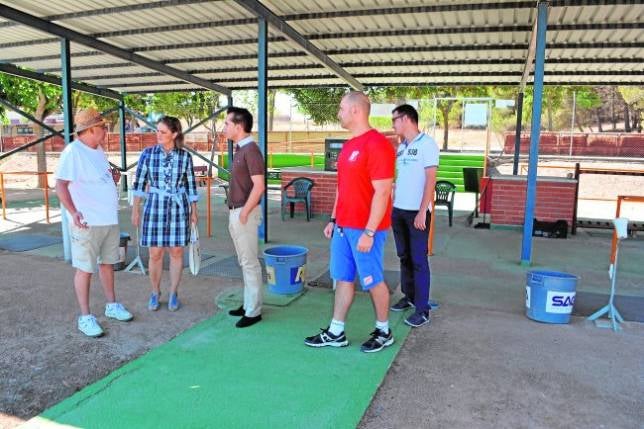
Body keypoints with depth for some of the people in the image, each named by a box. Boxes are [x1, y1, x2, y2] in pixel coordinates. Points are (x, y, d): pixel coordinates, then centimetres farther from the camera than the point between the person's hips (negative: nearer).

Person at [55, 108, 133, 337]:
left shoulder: (98, 150, 13)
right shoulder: (73, 151, -13)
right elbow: (60, 185, -18)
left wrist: (114, 178, 3)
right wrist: (73, 212, -28)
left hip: (110, 219, 8)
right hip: (87, 223, -8)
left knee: (107, 263, 16)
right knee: (85, 269, 1)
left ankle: (112, 305, 29)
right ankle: (85, 317, 11)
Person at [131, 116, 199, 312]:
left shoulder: (185, 156, -2)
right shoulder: (148, 153, -3)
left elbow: (191, 185, 5)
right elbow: (139, 183, 2)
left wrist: (194, 211, 4)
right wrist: (135, 210, 1)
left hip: (179, 208, 0)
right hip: (154, 207, 0)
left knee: (177, 252, 5)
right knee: (155, 254, 4)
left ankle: (173, 294, 21)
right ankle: (155, 293, 23)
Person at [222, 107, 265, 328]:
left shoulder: (251, 150, -15)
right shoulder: (240, 149, 13)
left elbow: (259, 186, -21)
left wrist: (244, 213, -18)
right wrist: (234, 213, 16)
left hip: (245, 213, -10)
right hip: (235, 213, 10)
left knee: (250, 262, -3)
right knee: (245, 262, 15)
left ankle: (254, 311, 6)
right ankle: (249, 303, 26)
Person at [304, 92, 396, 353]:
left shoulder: (377, 145, -16)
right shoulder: (349, 145, 13)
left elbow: (382, 192, -20)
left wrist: (369, 232, -21)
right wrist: (333, 219, 17)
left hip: (365, 229, -8)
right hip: (343, 226, 9)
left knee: (372, 281, 6)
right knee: (342, 278, 13)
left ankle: (383, 332, 25)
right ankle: (336, 333, 24)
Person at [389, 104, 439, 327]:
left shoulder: (427, 144, -8)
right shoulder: (401, 146, 13)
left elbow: (430, 180, -13)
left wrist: (422, 211, -17)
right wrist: (392, 205, 11)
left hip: (417, 212, -7)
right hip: (398, 210, 7)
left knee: (418, 260, -3)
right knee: (404, 257, 13)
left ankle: (422, 310, 4)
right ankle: (408, 296, 26)